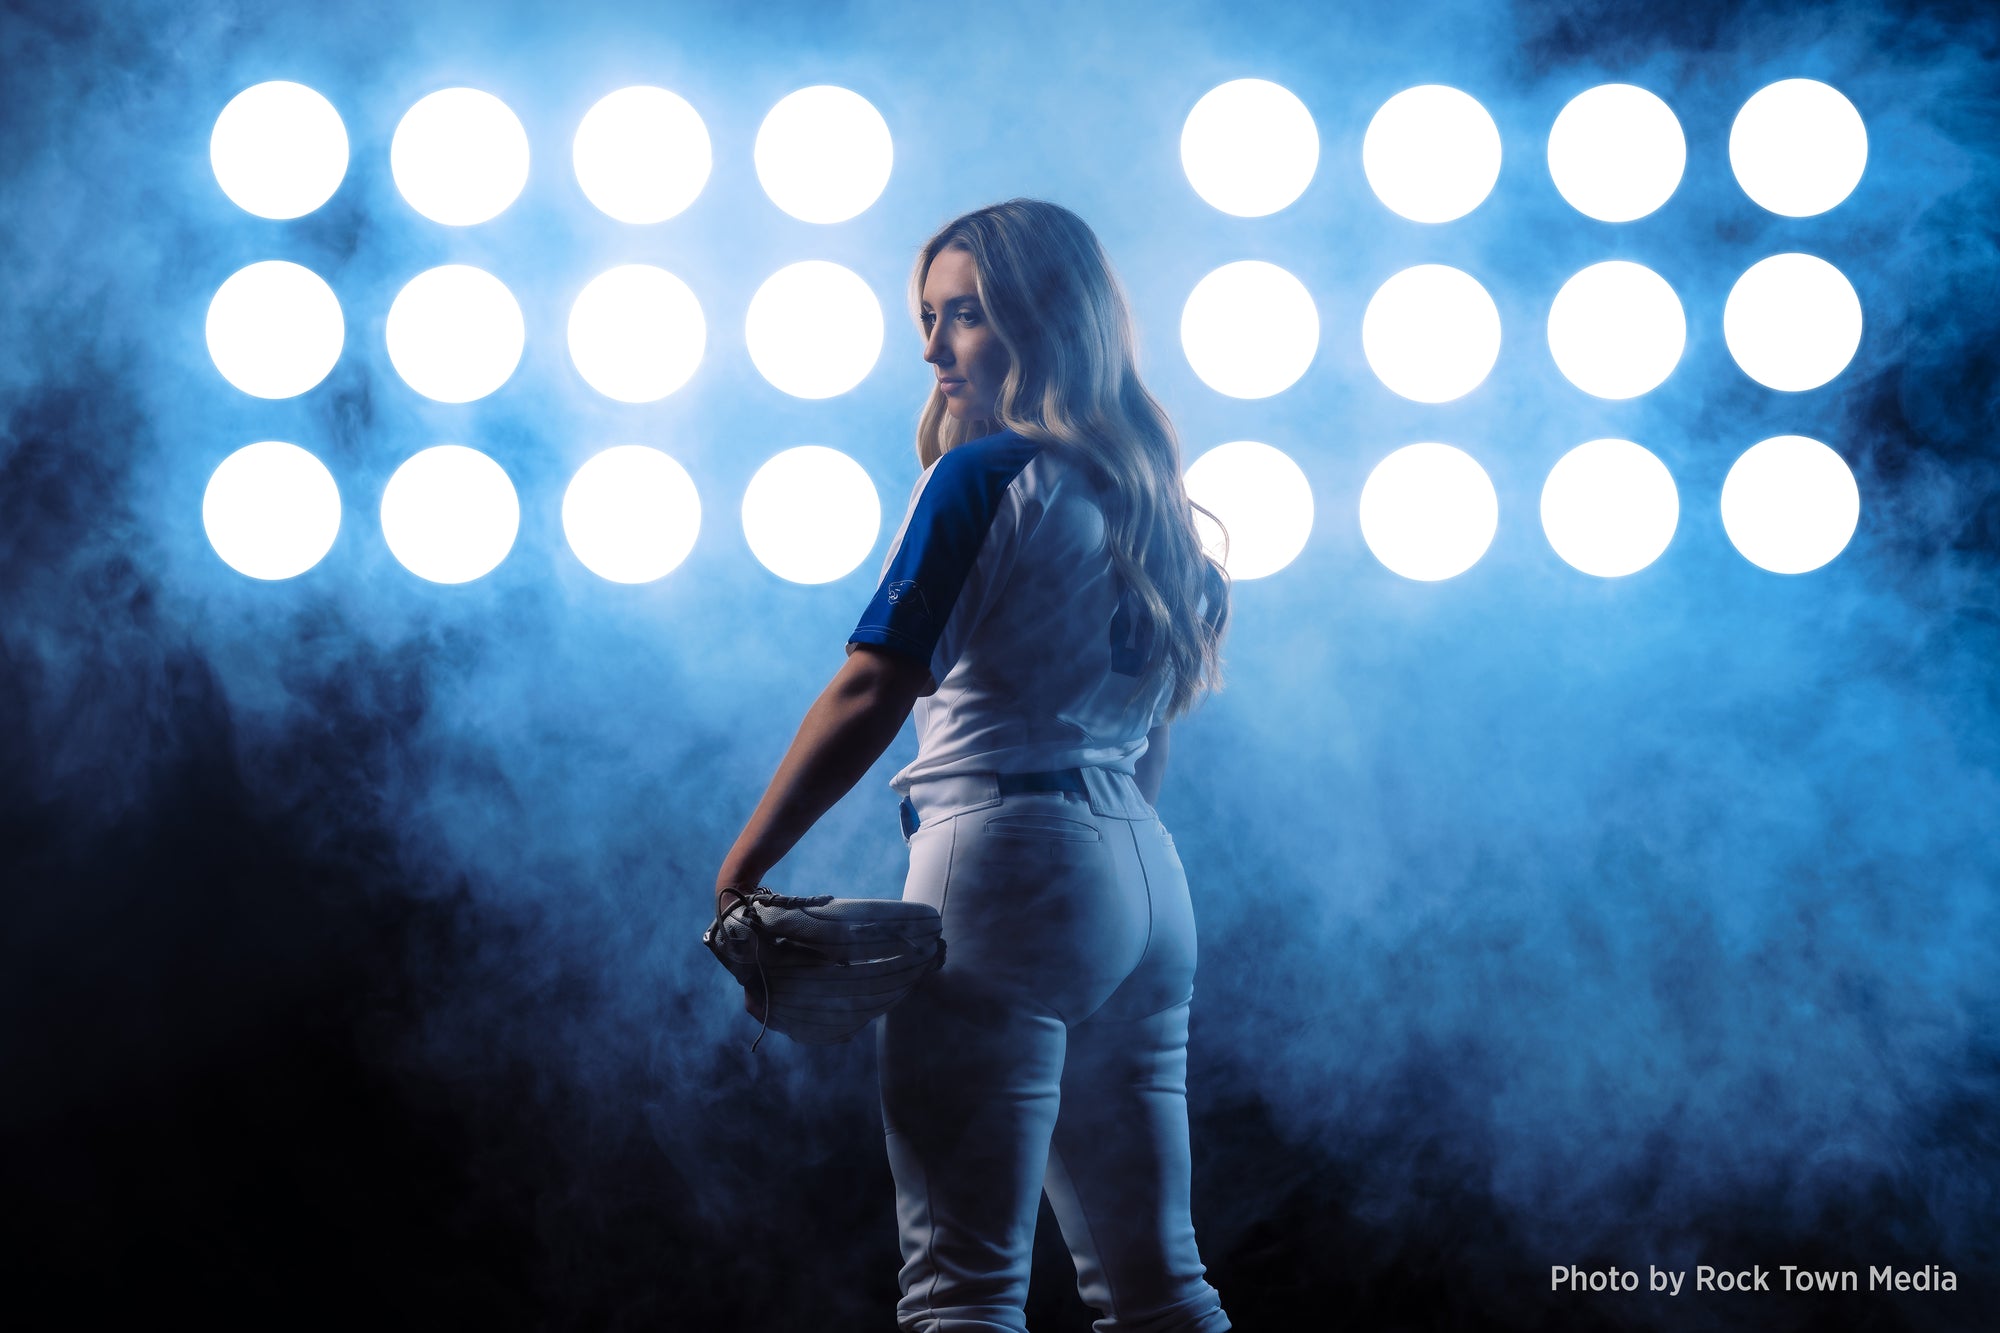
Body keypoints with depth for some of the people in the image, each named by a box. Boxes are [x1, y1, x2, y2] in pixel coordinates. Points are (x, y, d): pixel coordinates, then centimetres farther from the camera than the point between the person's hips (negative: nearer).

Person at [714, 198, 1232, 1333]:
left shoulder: (980, 478, -7)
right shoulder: (1144, 493, 16)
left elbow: (869, 696, -13)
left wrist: (741, 873, -9)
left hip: (1011, 858, -8)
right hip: (1150, 880, 9)